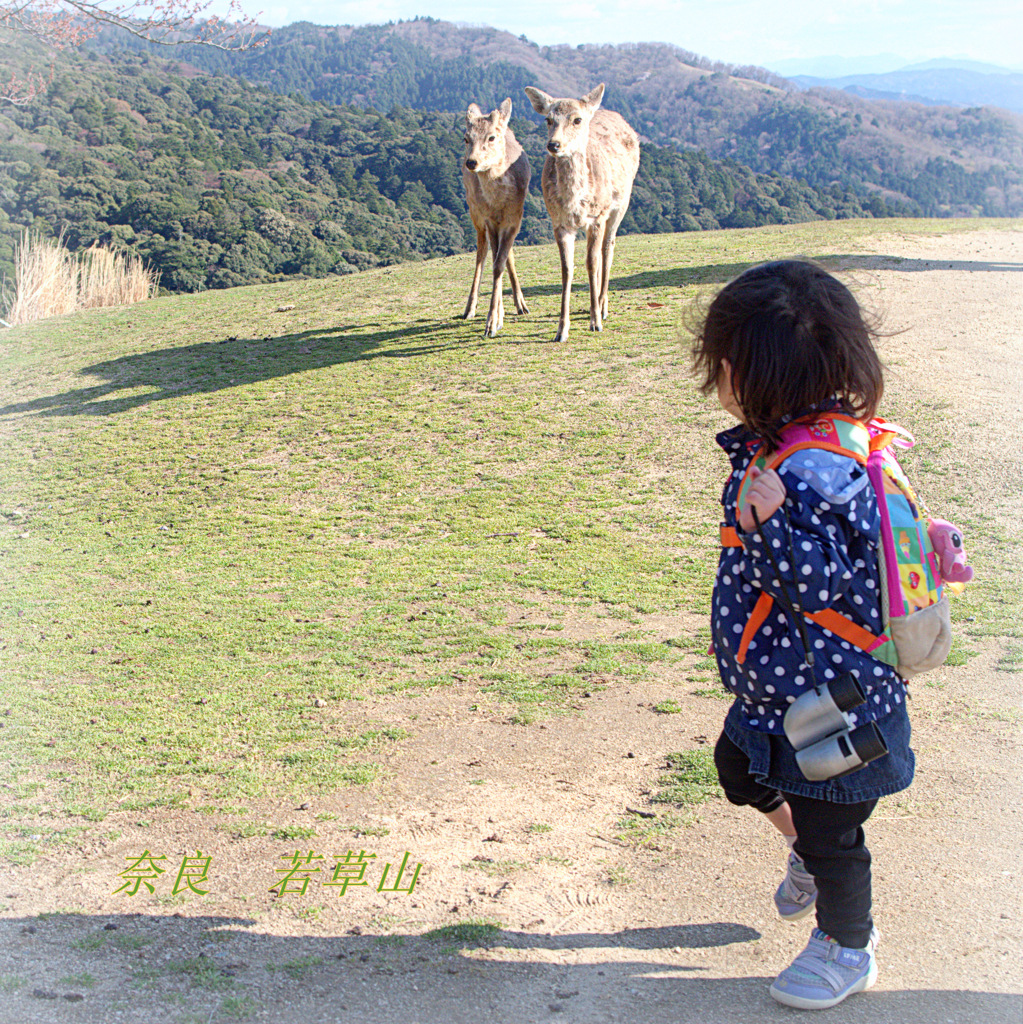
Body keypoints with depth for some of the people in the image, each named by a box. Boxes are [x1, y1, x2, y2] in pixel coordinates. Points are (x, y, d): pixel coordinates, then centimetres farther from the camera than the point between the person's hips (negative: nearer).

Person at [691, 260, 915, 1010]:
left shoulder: (807, 474, -34)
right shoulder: (818, 437, -3)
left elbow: (818, 586, -37)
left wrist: (770, 524, -49)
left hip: (830, 701, -10)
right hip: (784, 687, 10)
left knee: (830, 832, 12)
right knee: (741, 766, 30)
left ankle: (846, 950, 37)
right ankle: (810, 857, 54)